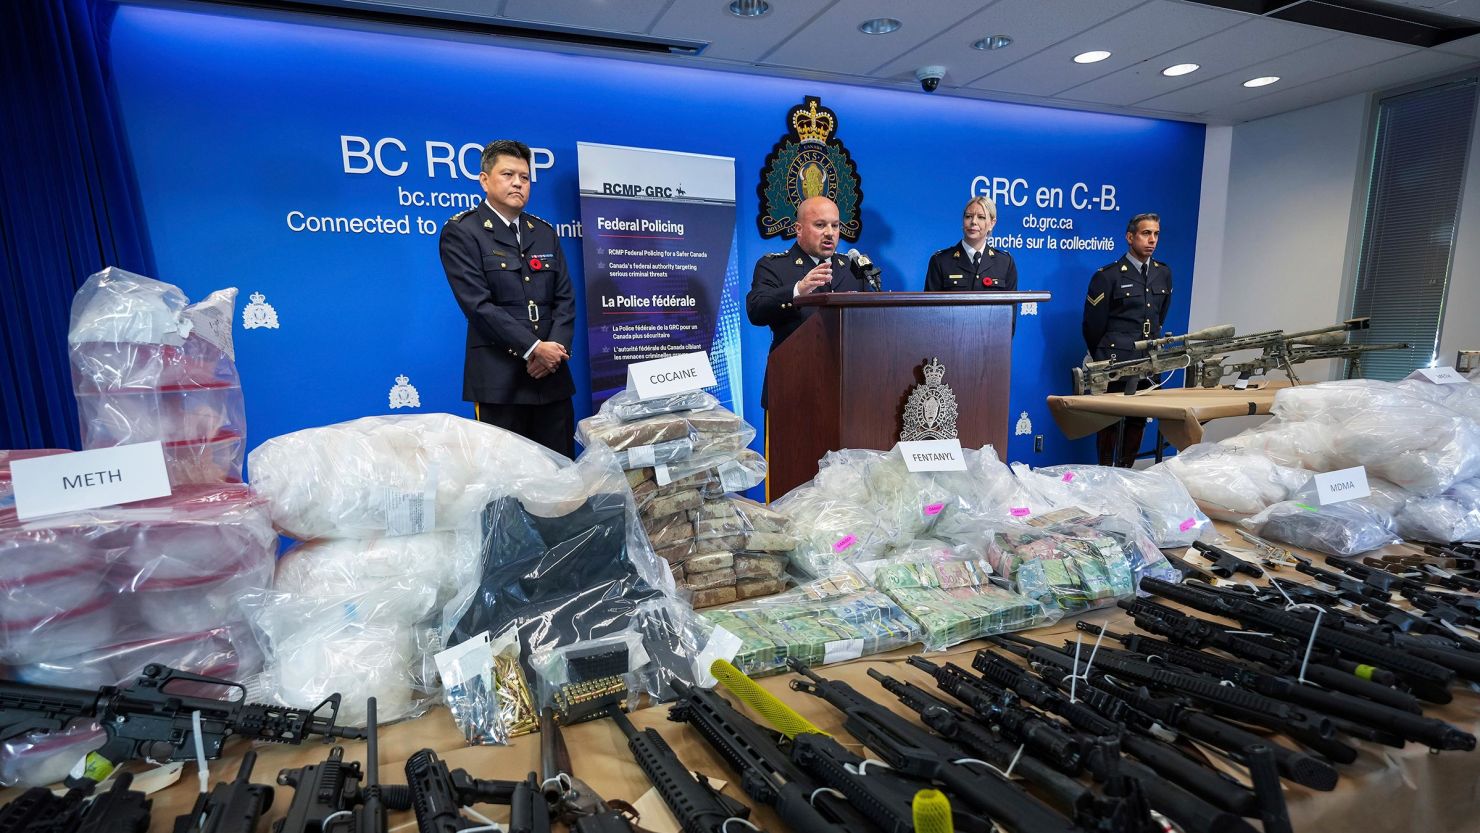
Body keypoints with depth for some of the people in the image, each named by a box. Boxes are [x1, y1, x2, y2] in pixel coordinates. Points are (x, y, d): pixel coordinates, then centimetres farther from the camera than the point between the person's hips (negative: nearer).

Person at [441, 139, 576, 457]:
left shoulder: (546, 233, 16)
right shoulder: (460, 232, 0)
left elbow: (565, 299, 10)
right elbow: (478, 304, -11)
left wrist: (555, 349, -7)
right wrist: (534, 348, -16)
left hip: (552, 374, 5)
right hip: (499, 380, -4)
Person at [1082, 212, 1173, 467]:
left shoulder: (1164, 273, 12)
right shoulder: (1108, 276, -6)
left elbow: (1160, 316, 21)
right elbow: (1093, 325, -1)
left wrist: (1152, 346, 18)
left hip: (1148, 361, 6)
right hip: (1115, 361, -6)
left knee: (1139, 420, 10)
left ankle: (1126, 471, 21)